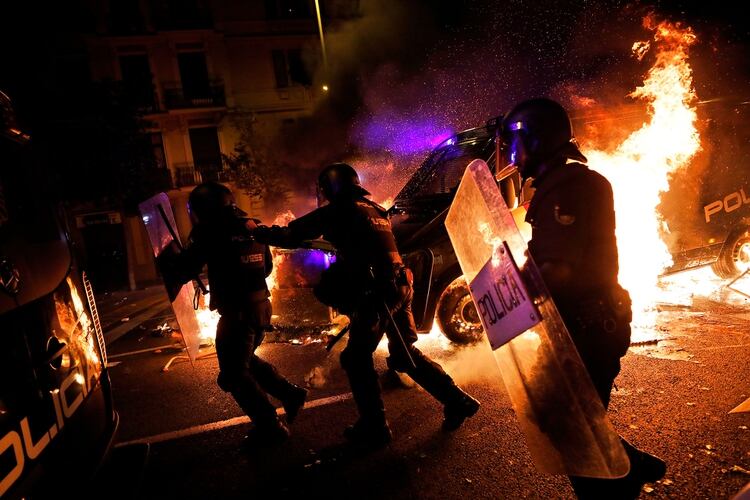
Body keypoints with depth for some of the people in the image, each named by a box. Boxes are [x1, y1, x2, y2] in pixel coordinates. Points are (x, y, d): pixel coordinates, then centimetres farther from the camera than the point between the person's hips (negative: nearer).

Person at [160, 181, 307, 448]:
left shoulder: (211, 229, -10)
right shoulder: (251, 225, 10)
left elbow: (184, 271, -9)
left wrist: (168, 257, 11)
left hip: (237, 312, -7)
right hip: (261, 306, 8)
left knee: (234, 375, 8)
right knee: (246, 361, 27)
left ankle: (270, 428, 12)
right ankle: (290, 393, 24)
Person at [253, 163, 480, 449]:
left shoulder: (339, 210, -3)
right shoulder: (373, 210, 19)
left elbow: (292, 235, 1)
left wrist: (258, 232, 15)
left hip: (377, 294, -8)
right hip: (398, 288, 8)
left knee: (357, 359, 8)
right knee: (405, 353, 21)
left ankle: (374, 428, 15)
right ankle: (458, 401, 24)